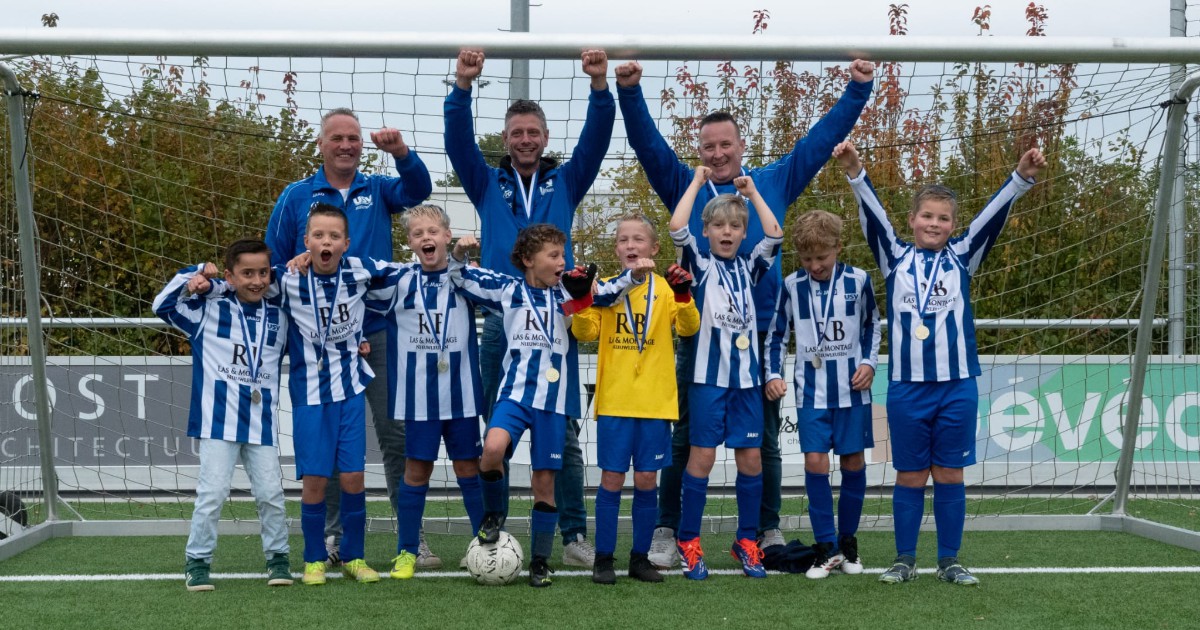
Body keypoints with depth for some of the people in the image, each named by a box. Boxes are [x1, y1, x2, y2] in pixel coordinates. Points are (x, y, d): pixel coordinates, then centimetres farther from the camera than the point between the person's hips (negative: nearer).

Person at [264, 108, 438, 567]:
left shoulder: (378, 190, 8)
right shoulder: (296, 197, 5)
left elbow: (418, 189, -11)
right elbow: (274, 264, 8)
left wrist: (401, 153, -30)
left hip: (378, 334, 0)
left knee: (397, 435, -1)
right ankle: (335, 536, 17)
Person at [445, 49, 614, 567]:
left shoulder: (565, 183, 13)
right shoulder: (488, 185, 13)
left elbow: (596, 139, 0)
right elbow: (458, 141, -1)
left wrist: (600, 86, -16)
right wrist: (463, 86, -17)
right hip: (501, 321, 0)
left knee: (563, 435, 1)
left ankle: (574, 535, 5)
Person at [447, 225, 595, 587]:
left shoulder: (568, 295, 7)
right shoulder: (508, 290, 5)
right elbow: (460, 277, 13)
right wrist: (459, 253, -6)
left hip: (554, 398, 1)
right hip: (515, 392, -1)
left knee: (545, 480, 3)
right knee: (492, 448, -28)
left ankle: (541, 561, 15)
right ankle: (493, 514, 0)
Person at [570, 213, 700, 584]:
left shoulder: (665, 288, 4)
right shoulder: (605, 288, 4)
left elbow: (688, 327, -9)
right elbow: (585, 333, -5)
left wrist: (683, 295, -25)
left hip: (655, 401, 1)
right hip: (613, 400, -1)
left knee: (647, 480, 5)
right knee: (612, 479, -1)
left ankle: (640, 558, 15)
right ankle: (603, 559, 7)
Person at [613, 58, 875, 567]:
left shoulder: (774, 183, 12)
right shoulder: (685, 188, 11)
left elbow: (820, 140, 15)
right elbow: (648, 144, 4)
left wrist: (857, 90, 11)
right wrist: (629, 90, -9)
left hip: (761, 332, 1)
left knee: (764, 440, 8)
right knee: (685, 438, 4)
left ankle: (768, 532, 18)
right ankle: (667, 532, 10)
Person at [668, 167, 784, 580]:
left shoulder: (749, 268, 13)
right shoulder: (700, 265, 4)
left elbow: (775, 236, -1)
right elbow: (677, 228, -12)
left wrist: (752, 191, 4)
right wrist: (697, 182, -4)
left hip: (746, 375, 3)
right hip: (709, 375, -3)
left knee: (750, 456, 3)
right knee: (702, 454, -4)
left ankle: (747, 541, 14)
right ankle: (688, 543, 4)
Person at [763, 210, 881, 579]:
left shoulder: (858, 281, -3)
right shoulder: (791, 286, -2)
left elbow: (872, 325, 10)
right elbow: (776, 335, 6)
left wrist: (869, 363, -3)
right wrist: (773, 374, -6)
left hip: (852, 389, 0)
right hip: (811, 391, 0)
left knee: (853, 462, 5)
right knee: (815, 461, -8)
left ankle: (848, 541, 20)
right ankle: (826, 547, 1)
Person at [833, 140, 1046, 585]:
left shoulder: (962, 257, 7)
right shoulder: (895, 258, 6)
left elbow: (993, 215, -4)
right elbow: (872, 216, -7)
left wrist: (1022, 177, -18)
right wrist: (855, 174, -23)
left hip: (957, 386, 1)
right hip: (907, 387, -1)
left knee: (950, 476, 7)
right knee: (910, 477, 6)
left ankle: (949, 561, 15)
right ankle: (905, 560, 16)